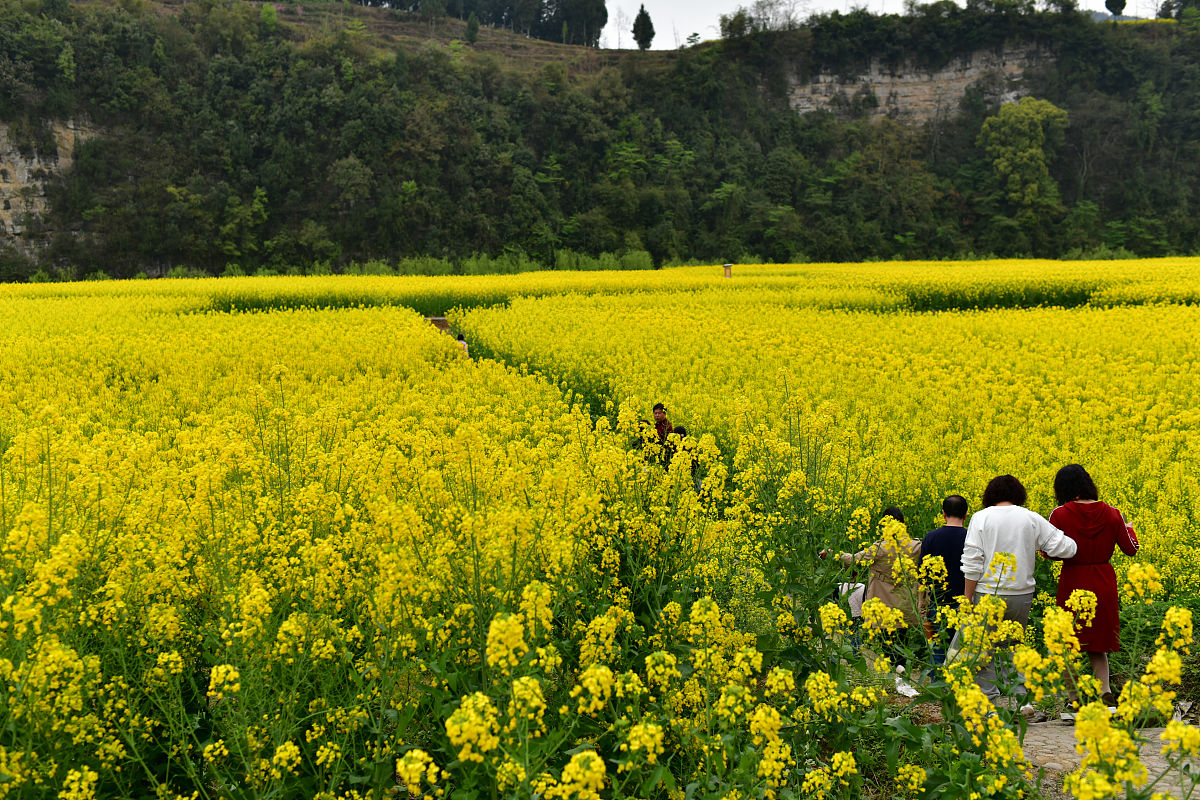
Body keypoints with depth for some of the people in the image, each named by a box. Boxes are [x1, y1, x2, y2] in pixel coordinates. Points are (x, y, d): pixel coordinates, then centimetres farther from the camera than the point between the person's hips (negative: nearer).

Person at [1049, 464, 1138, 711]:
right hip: (1104, 584, 3)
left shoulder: (1060, 515, -12)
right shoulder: (1111, 513, -2)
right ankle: (1105, 689, -3)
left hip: (1073, 583, -3)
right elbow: (1131, 549, 6)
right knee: (1097, 643, 16)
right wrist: (1127, 526, 24)